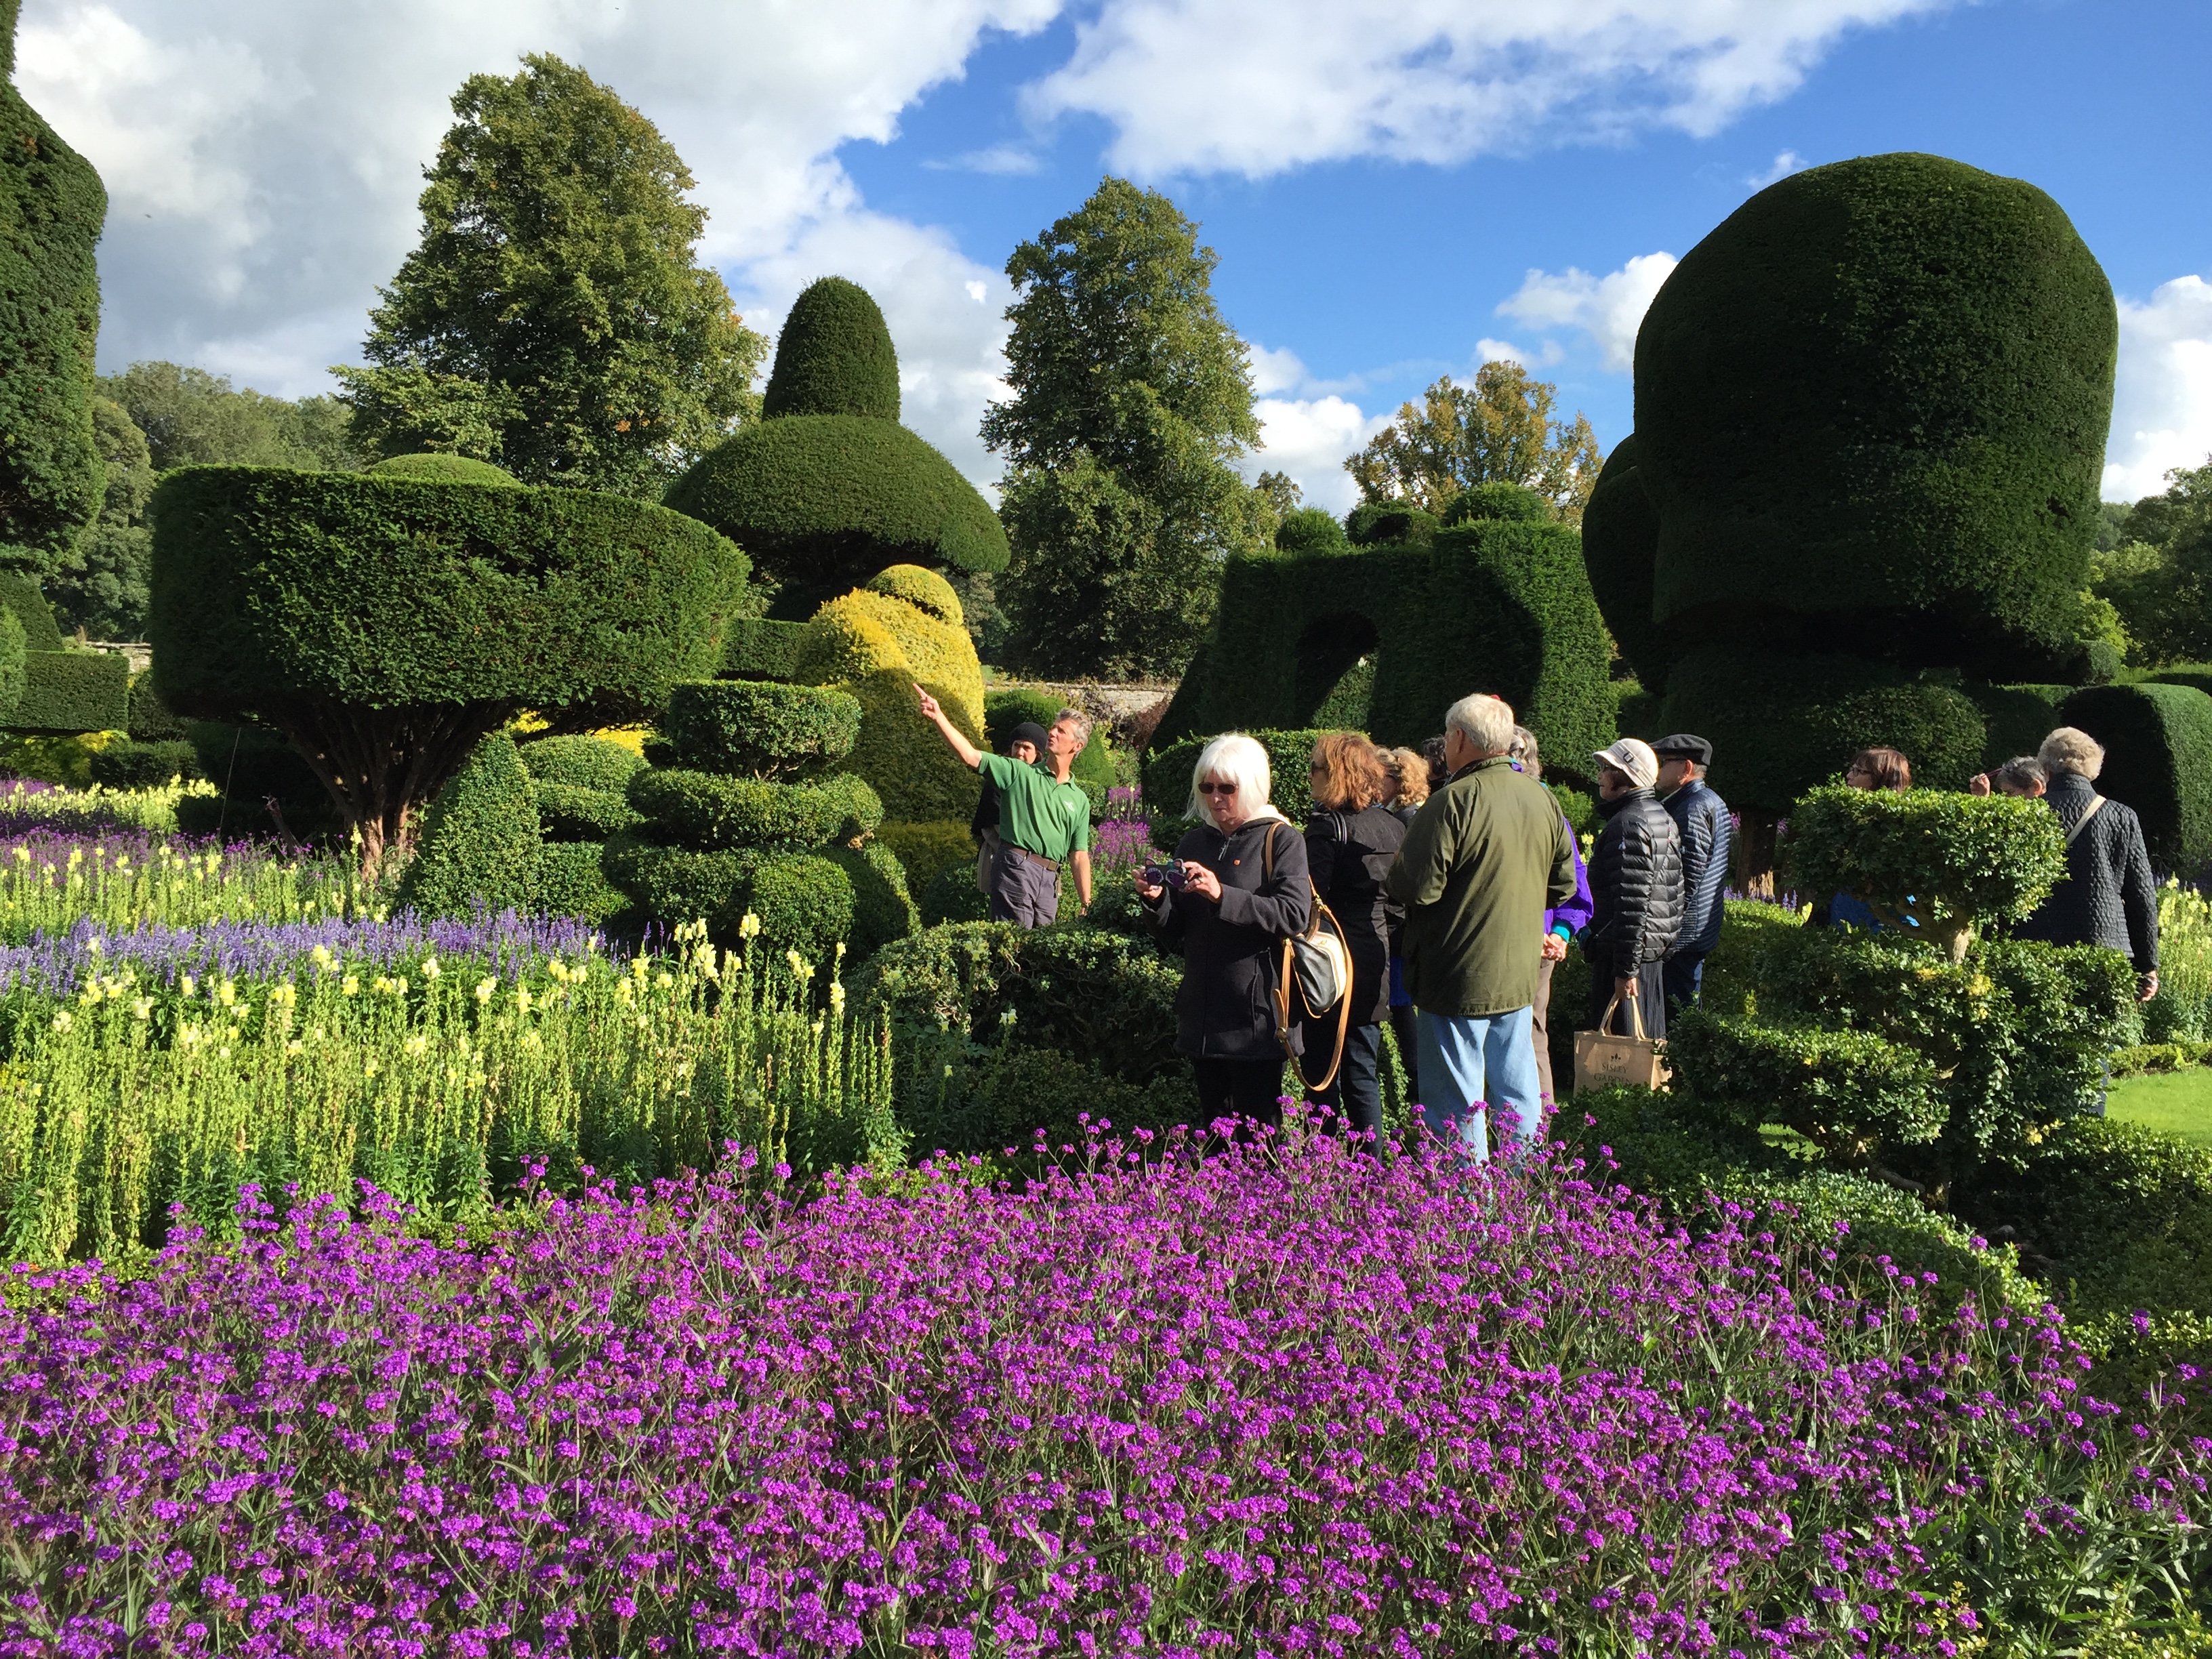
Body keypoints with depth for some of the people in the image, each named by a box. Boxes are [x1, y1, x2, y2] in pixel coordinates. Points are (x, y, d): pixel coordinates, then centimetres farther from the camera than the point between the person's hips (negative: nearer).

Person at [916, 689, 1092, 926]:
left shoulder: (1079, 800, 15)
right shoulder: (1019, 773, 6)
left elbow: (1079, 856, 14)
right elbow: (972, 756, -6)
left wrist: (1087, 905, 8)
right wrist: (939, 718, -19)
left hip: (1049, 880, 4)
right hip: (1016, 870, -4)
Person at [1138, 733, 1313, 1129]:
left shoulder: (1281, 840, -3)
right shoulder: (1193, 843, 13)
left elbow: (1294, 914, -18)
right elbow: (1175, 931, 14)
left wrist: (1223, 896, -27)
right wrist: (1156, 901, -8)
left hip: (1257, 1014, -6)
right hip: (1202, 1015, 6)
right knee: (1215, 1130, 14)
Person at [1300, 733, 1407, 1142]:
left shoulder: (1328, 826, -13)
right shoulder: (1395, 825, 8)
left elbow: (1312, 901, -18)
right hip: (1376, 968, 7)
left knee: (1322, 1076, 2)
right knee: (1363, 1076, 15)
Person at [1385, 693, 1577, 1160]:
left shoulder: (1453, 802, -18)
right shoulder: (1541, 798, 5)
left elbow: (1417, 888, -21)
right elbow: (1563, 882, 14)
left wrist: (1389, 879, 0)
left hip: (1459, 978, -7)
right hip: (1521, 974, 7)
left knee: (1456, 1101, 2)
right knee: (1517, 1089, 17)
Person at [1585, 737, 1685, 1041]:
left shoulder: (1628, 825, -17)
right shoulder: (1664, 820, 15)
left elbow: (1632, 903, -22)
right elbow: (1676, 894, 20)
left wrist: (1625, 969, -22)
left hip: (1630, 950, -10)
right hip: (1656, 950, 10)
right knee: (1648, 1044, 15)